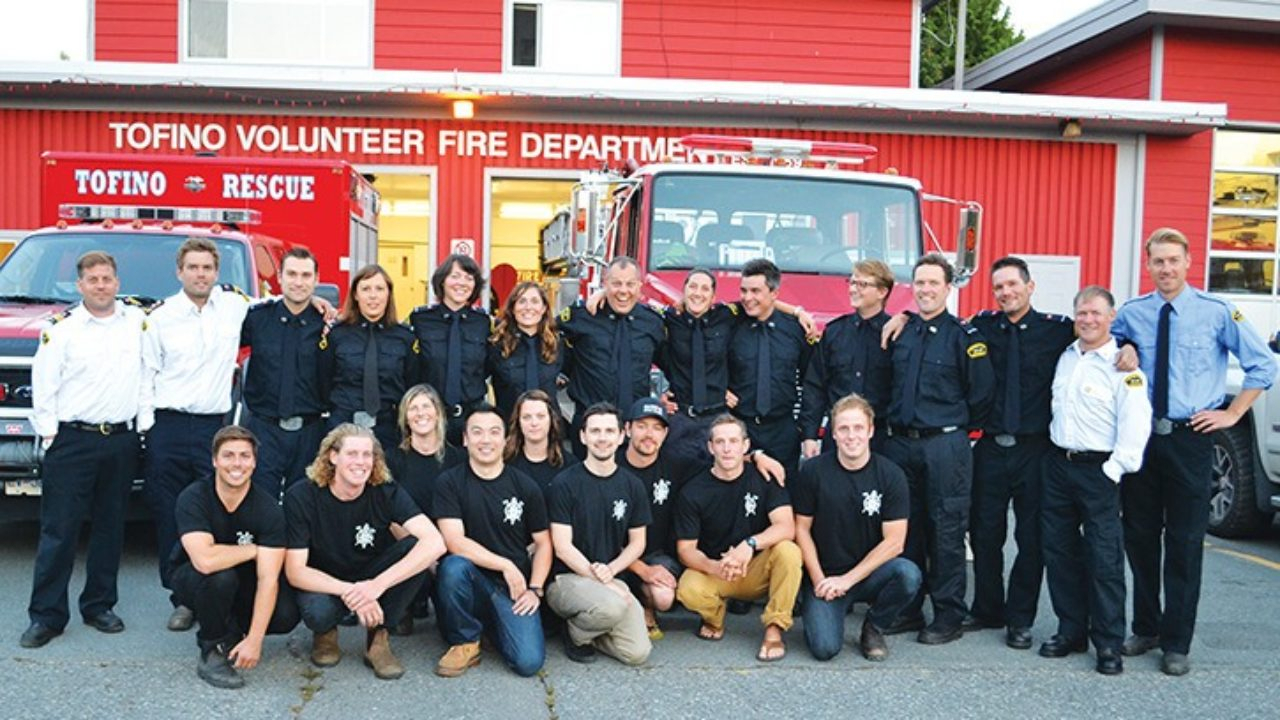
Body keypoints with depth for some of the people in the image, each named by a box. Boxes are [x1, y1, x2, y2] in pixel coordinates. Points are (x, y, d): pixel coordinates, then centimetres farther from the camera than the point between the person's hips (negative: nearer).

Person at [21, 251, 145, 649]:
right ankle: (46, 615, 6)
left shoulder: (139, 321, 8)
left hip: (122, 441, 3)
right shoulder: (62, 328, -1)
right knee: (59, 531, -1)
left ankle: (99, 605, 22)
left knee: (110, 527, 10)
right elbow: (44, 388, -1)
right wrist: (49, 434, -5)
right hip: (73, 441, -3)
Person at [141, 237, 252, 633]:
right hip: (168, 427, 0)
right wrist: (146, 423, -1)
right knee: (169, 516, 1)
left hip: (214, 426, 0)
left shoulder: (233, 304, 6)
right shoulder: (160, 316, 4)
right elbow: (146, 374, 5)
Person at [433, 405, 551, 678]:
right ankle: (465, 642, -9)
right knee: (453, 566, -36)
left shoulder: (525, 486, 4)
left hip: (514, 587, 2)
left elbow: (543, 543, 9)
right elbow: (455, 542, -13)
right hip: (473, 580, -2)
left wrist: (535, 589, -4)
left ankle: (493, 623, 17)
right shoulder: (451, 482, -3)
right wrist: (505, 564, -15)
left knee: (529, 662, -19)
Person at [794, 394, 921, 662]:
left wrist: (847, 580, -12)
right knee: (825, 647, -22)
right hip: (824, 575, -1)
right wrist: (818, 579, -9)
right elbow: (802, 528, 2)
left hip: (870, 574, 1)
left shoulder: (891, 475, -6)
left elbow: (894, 542, -8)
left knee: (908, 574, -32)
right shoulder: (813, 471, -5)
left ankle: (873, 628, -1)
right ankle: (814, 611, 15)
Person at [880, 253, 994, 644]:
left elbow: (982, 393, -5)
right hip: (900, 443, 5)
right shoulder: (899, 332, 11)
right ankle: (907, 609, 21)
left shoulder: (964, 336, -5)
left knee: (946, 532, 0)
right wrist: (894, 423, 12)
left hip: (945, 447, -5)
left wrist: (957, 428, 3)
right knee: (904, 528, 10)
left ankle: (949, 617, 9)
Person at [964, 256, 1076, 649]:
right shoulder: (982, 326, 4)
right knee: (985, 533, 10)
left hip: (1035, 450, -2)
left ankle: (1020, 619, 19)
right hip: (991, 447, 2)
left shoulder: (1057, 328, -1)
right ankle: (987, 609, 27)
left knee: (1032, 538, 5)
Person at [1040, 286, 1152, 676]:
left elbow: (1135, 425, -14)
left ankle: (1109, 643, 6)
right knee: (1059, 552, 10)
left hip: (1097, 470, -6)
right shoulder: (1066, 357, 11)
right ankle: (1071, 630, 22)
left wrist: (1114, 470, -16)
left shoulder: (1123, 366, -9)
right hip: (1058, 464, 6)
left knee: (1104, 559, -4)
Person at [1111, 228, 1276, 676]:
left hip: (1190, 439, -3)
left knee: (1184, 544, 2)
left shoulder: (1217, 313, -5)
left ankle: (1177, 644, 13)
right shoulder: (1131, 314, 3)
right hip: (1140, 437, 3)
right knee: (1139, 538, 10)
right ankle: (1145, 629, 26)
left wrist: (1232, 414, -1)